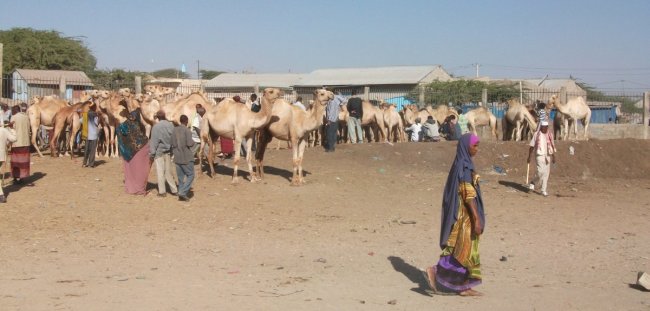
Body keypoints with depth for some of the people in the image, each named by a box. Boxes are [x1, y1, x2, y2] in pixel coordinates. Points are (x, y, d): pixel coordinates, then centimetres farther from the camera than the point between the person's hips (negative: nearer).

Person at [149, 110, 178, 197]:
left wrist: (152, 153, -6)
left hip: (159, 152, -5)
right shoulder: (171, 125, -2)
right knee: (168, 171, 14)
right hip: (168, 151, 5)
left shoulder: (156, 127, -15)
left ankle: (162, 191, 5)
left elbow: (154, 141, -13)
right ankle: (174, 190, 16)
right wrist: (172, 150, 11)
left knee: (160, 171, 3)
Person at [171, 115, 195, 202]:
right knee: (190, 175, 2)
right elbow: (189, 143, -17)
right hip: (186, 157, -6)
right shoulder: (187, 130, -12)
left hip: (177, 157, 6)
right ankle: (183, 192, -10)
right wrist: (193, 142, 3)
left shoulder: (174, 129, 5)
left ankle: (181, 195, 12)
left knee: (180, 176, 12)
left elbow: (172, 143, 3)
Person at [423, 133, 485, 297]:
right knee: (463, 250, -5)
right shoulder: (464, 166, -18)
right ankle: (434, 271, -3)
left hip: (464, 214, 10)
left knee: (468, 250, 10)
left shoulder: (462, 164, 12)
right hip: (466, 215, -10)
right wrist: (477, 219, -24)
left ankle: (464, 287, 12)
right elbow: (468, 194, -22)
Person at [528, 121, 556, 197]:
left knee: (546, 173, 3)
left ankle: (543, 190, 9)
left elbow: (552, 146, 13)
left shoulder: (550, 135, 7)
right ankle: (533, 182, 10)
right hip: (539, 155, -4)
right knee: (541, 171, -18)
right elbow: (532, 146, -1)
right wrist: (529, 157, -3)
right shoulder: (536, 134, -4)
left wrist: (553, 156, 8)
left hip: (548, 156, 4)